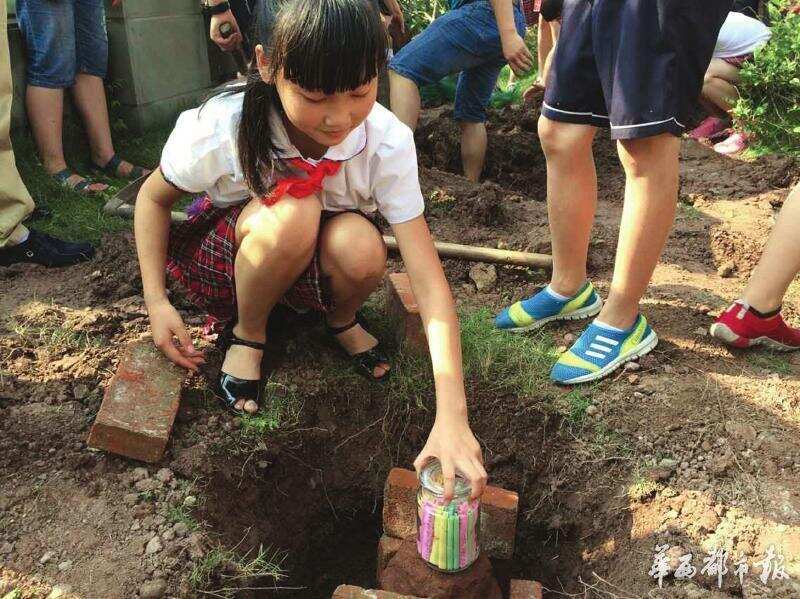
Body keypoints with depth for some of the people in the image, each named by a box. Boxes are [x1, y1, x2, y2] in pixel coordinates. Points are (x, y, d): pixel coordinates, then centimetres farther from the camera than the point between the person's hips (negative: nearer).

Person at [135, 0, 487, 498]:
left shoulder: (388, 141, -28)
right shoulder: (220, 127, -29)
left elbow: (429, 280, -32)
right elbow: (153, 198, -8)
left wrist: (452, 415, -40)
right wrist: (157, 301, -20)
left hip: (313, 262, 1)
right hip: (226, 250, -1)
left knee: (362, 249, -35)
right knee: (291, 213, -36)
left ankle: (342, 321, 1)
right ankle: (246, 335, -7)